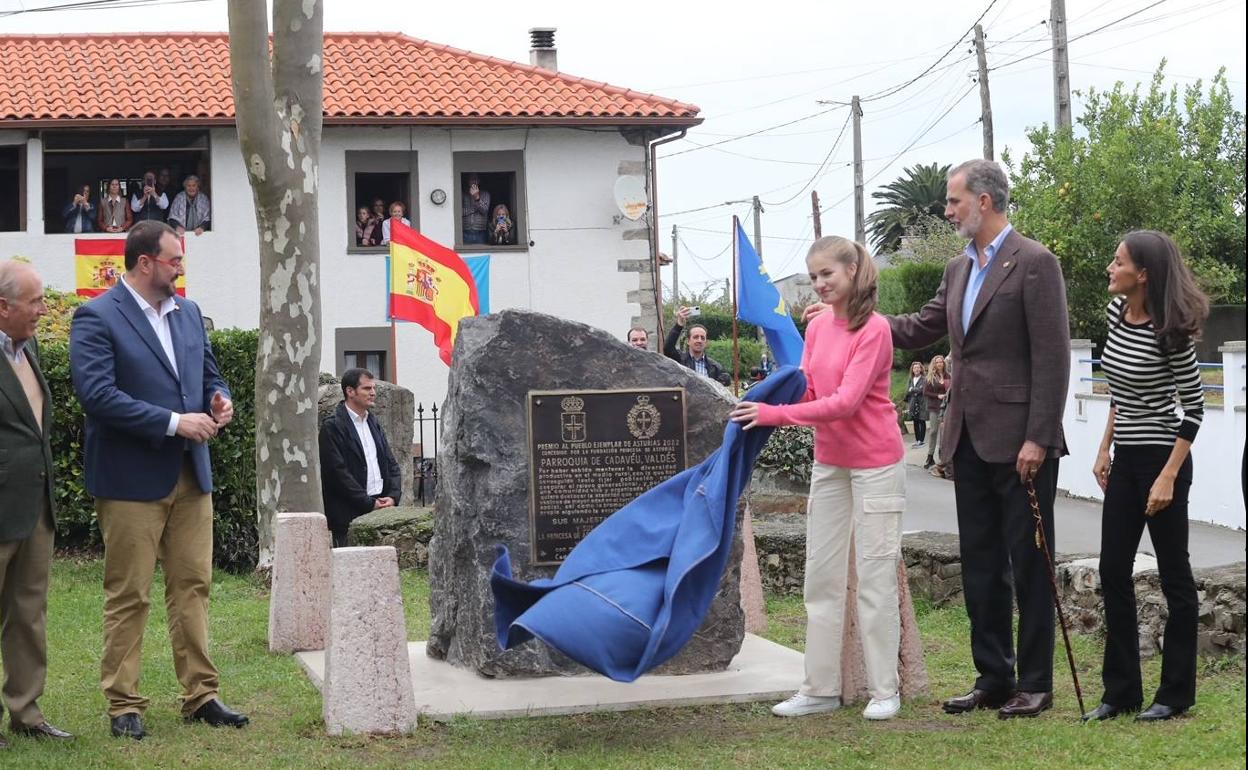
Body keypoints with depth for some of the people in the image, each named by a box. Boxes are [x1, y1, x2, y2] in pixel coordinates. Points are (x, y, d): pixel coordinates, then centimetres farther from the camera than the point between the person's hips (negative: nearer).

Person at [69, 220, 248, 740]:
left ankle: (201, 695, 14)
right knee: (128, 596, 1)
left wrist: (219, 402, -3)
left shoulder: (188, 313, 13)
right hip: (131, 478, -6)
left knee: (193, 587, 8)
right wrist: (174, 422, -20)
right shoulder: (97, 318, -10)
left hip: (191, 475, 7)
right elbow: (97, 394, -20)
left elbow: (209, 375, 22)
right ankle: (123, 704, 8)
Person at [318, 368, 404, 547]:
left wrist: (393, 496, 1)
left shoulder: (373, 422, 19)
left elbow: (391, 464, 19)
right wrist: (370, 504, -12)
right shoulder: (332, 427, -6)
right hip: (349, 516, -6)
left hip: (380, 508, 6)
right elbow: (338, 472, -12)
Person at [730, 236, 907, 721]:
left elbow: (846, 401, -22)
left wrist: (775, 414, -26)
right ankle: (821, 688, 13)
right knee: (821, 576, 8)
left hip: (874, 464, -7)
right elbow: (807, 391, 5)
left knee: (875, 576, -2)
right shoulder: (817, 327, 8)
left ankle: (884, 690, 5)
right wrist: (764, 405, -15)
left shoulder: (874, 329, -15)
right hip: (829, 463, 8)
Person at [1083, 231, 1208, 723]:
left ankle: (1176, 695, 12)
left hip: (1161, 459, -8)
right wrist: (1105, 448, 15)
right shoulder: (1117, 312, 4)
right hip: (1125, 460, 8)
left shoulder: (1169, 331, -18)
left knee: (1173, 574, 3)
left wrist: (1168, 477, -18)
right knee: (1113, 572, 9)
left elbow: (1194, 408, -15)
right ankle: (1121, 692, 17)